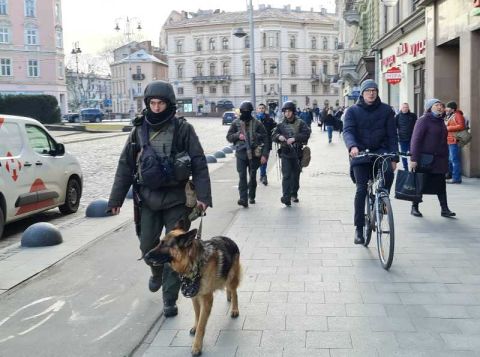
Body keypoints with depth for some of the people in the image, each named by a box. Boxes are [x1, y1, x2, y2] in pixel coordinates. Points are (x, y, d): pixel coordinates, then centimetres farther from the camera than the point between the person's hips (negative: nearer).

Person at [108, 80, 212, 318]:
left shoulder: (183, 129, -6)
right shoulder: (139, 130, 4)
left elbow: (198, 164, -8)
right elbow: (125, 166, 7)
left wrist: (203, 196, -16)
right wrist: (116, 199, 6)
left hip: (176, 199, -3)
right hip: (148, 198, 3)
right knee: (147, 245, 11)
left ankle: (170, 299, 13)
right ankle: (157, 272, 44)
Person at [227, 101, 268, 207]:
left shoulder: (257, 124, -1)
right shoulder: (236, 123, 5)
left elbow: (264, 140, -1)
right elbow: (229, 137, 10)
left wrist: (264, 154, -8)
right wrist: (237, 136, -11)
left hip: (254, 154, 0)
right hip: (241, 153, 0)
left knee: (253, 176, 11)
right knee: (242, 176, -9)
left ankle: (251, 197, 27)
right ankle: (243, 199, -13)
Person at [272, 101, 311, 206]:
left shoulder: (300, 123, 1)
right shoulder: (281, 125, 8)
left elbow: (306, 134, -12)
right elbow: (273, 136, 8)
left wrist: (295, 138, -24)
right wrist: (279, 136, -15)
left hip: (297, 153, 0)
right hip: (285, 153, 0)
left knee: (296, 175, 11)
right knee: (286, 175, -10)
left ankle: (294, 194, 29)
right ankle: (286, 197, -15)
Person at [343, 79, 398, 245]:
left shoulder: (386, 110, 6)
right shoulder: (353, 111, 2)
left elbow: (392, 135, 5)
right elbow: (347, 131, -12)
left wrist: (394, 158, -3)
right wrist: (352, 146, -33)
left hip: (381, 151, 1)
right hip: (360, 153, -1)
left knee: (388, 173, -30)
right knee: (361, 189, -8)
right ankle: (359, 228, 3)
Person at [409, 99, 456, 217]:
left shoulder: (440, 121, 14)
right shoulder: (424, 120, -9)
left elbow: (443, 140, 18)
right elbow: (415, 139, -15)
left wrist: (445, 157, 13)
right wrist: (414, 158, -21)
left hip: (439, 159, 7)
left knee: (441, 184, 5)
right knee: (421, 184, 3)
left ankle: (444, 209, 8)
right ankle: (414, 207, 15)